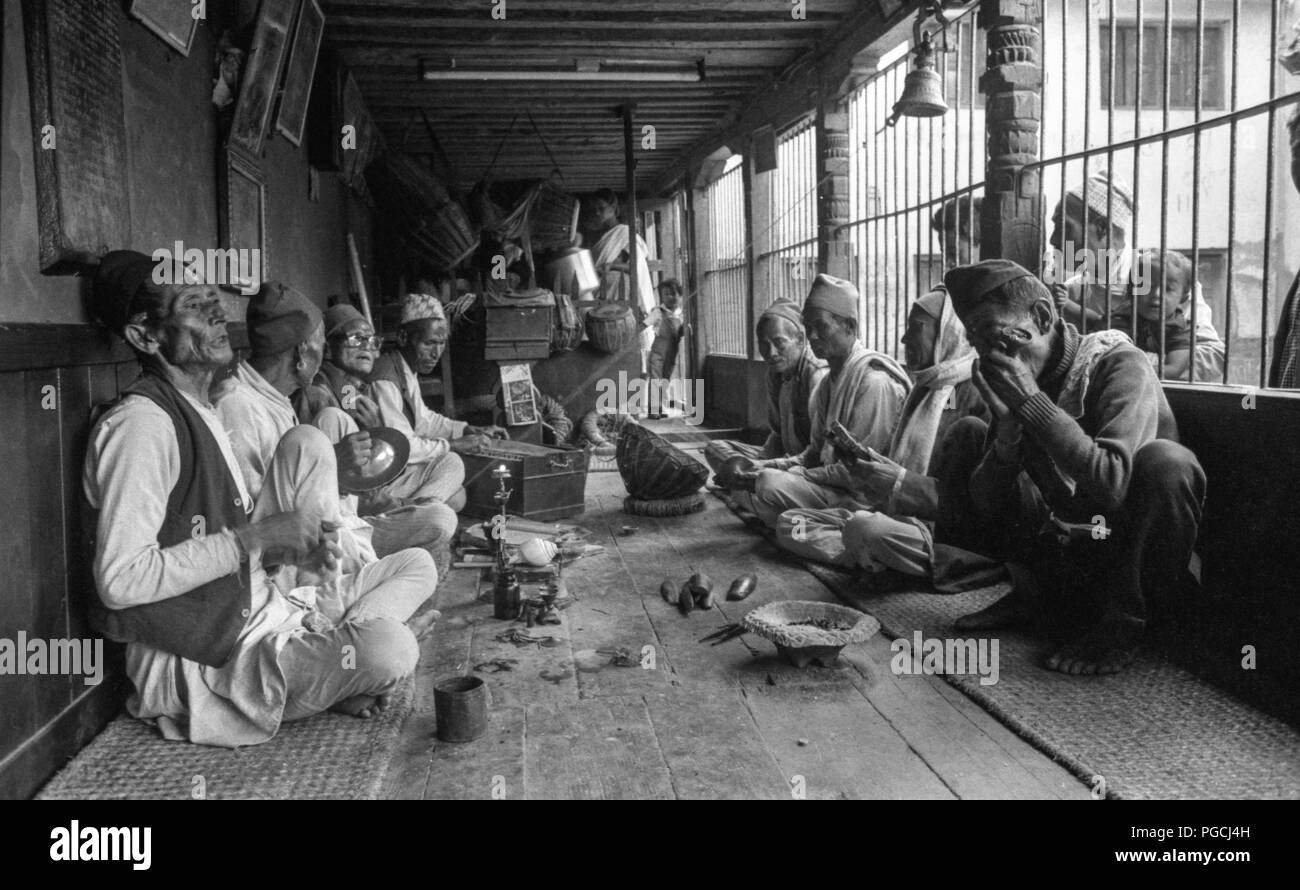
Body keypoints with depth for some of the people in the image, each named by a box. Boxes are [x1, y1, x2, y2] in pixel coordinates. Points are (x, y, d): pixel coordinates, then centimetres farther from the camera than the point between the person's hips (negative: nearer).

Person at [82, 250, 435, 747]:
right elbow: (120, 581, -26)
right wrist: (256, 538, -22)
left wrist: (288, 547, -1)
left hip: (252, 615, 9)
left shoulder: (200, 413, 16)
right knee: (390, 645, -31)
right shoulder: (140, 425, -18)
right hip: (199, 663, -9)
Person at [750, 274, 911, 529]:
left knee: (770, 484, -25)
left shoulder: (874, 381, -18)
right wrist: (776, 466, 0)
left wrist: (799, 475, -14)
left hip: (862, 498, -10)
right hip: (832, 485, 10)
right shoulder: (829, 381, 14)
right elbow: (815, 452, 18)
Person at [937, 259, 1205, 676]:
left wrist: (1032, 401, -31)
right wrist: (1007, 428, -24)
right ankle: (1027, 591, 6)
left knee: (1166, 461, -34)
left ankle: (1121, 621, -13)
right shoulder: (1014, 379, -2)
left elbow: (1111, 486, -37)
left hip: (1131, 555, -5)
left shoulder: (1119, 364, -19)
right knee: (967, 435, 1)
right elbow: (985, 508, -6)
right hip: (1060, 548, 6)